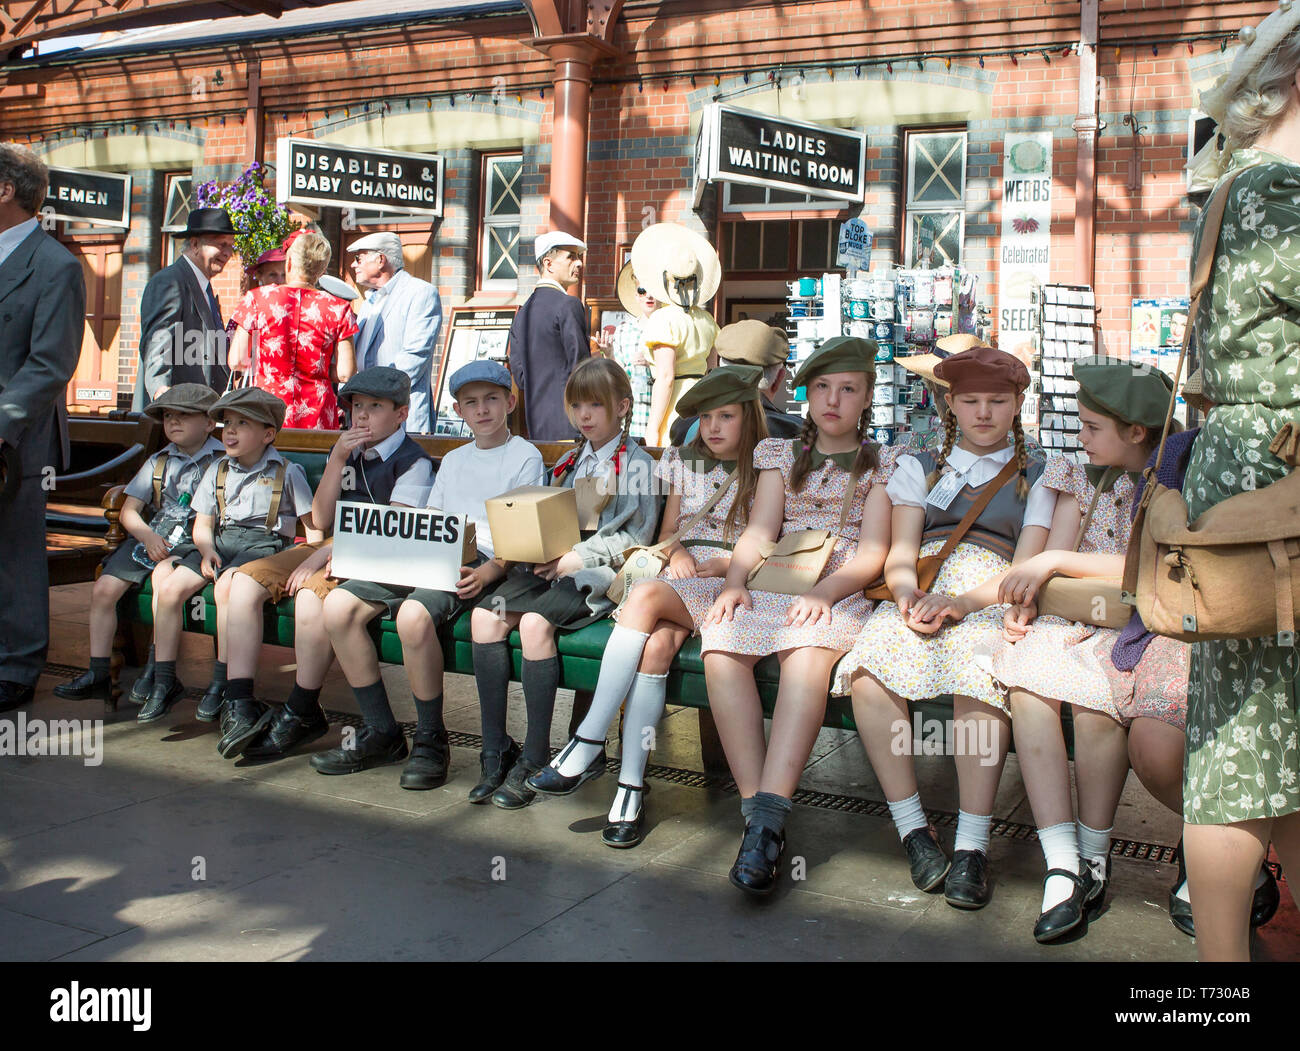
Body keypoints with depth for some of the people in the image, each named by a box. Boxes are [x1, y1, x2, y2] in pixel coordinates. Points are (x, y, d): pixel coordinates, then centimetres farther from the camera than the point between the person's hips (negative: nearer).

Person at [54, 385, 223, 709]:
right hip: (153, 538, 6)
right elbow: (129, 510, 12)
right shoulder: (159, 461, 15)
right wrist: (148, 536, -7)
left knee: (164, 573, -36)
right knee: (103, 589, -10)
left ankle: (156, 667, -24)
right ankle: (98, 675, 0)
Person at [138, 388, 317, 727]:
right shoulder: (217, 470, 16)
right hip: (221, 540, 5)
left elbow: (314, 526, -1)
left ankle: (221, 682, -24)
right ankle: (164, 683, -9)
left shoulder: (287, 473, 2)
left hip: (267, 542, -5)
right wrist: (206, 551, -6)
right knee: (169, 587, -16)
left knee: (226, 586, -34)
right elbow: (203, 524, 15)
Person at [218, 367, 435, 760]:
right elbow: (321, 520, 11)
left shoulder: (413, 461, -3)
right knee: (245, 581, -13)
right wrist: (337, 460, 0)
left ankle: (300, 714, -17)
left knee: (310, 597, -35)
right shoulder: (345, 452, 19)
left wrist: (325, 554, -20)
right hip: (329, 547, 7)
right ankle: (240, 705, -16)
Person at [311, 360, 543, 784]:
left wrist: (485, 574, -21)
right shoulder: (453, 460, 28)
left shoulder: (525, 457, 7)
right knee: (338, 607, -15)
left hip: (480, 563, -7)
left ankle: (431, 741, -17)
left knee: (414, 615, -36)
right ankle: (381, 734, -6)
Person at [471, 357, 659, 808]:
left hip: (595, 573, -6)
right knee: (485, 615, -19)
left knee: (535, 622, -32)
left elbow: (636, 536, -6)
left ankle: (534, 758, -21)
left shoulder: (636, 463, 3)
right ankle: (496, 751, -15)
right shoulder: (570, 462, 24)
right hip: (549, 566, 7)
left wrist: (577, 557, -16)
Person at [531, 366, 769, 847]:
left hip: (731, 586, -4)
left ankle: (589, 741, -33)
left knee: (646, 594, -34)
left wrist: (715, 565, -10)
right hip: (679, 576, 4)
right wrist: (677, 554, -1)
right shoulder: (685, 462, 19)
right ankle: (631, 785, -32)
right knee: (657, 644, -32)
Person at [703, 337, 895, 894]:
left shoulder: (882, 464, 15)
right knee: (720, 645, -31)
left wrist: (824, 592, -17)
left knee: (807, 652, -38)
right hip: (771, 587, 3)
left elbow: (871, 553, 2)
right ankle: (759, 815, -32)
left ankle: (769, 814, -45)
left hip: (840, 593, -2)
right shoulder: (781, 454, 23)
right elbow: (759, 530, 10)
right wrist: (735, 582, -11)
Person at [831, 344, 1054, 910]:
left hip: (992, 603, -1)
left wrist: (957, 603, -15)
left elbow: (1025, 569, 4)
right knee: (869, 670, -32)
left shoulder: (1038, 478, 19)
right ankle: (914, 831, -23)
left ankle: (971, 847, -32)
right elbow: (900, 553, 11)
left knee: (981, 671, -37)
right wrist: (909, 595, -14)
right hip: (917, 595, 2)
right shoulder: (919, 467, 24)